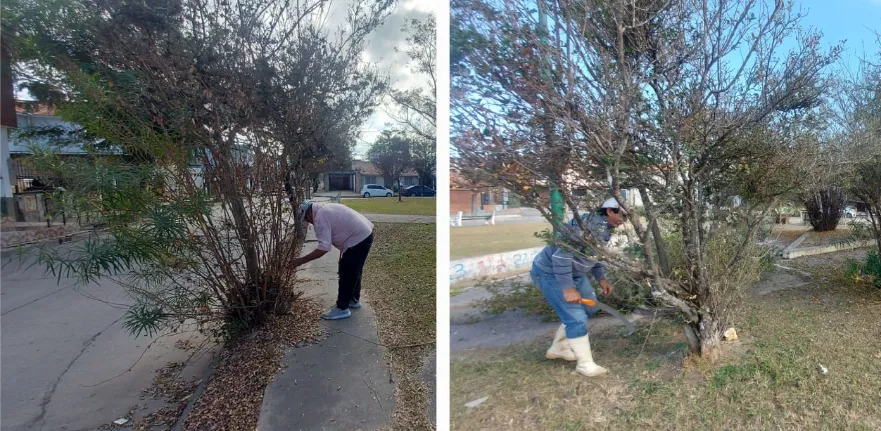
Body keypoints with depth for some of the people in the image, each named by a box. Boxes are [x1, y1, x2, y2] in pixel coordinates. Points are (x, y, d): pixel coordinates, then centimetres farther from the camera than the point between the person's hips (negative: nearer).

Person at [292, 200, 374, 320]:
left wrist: (300, 261, -18)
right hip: (365, 233, 10)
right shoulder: (326, 208, 15)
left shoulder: (320, 217, -16)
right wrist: (343, 251, 23)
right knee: (354, 272, 22)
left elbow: (323, 248, -23)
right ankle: (354, 300, 36)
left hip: (358, 239, -10)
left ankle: (342, 309, 9)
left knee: (347, 275, 0)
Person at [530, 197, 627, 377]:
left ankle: (558, 348, 31)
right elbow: (561, 256, -34)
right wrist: (568, 288, -31)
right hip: (550, 272, -10)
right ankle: (585, 363, 9)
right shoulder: (585, 225, -30)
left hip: (574, 272, 11)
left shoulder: (606, 229, 3)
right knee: (576, 317, -10)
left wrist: (601, 279, 5)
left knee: (589, 308, 17)